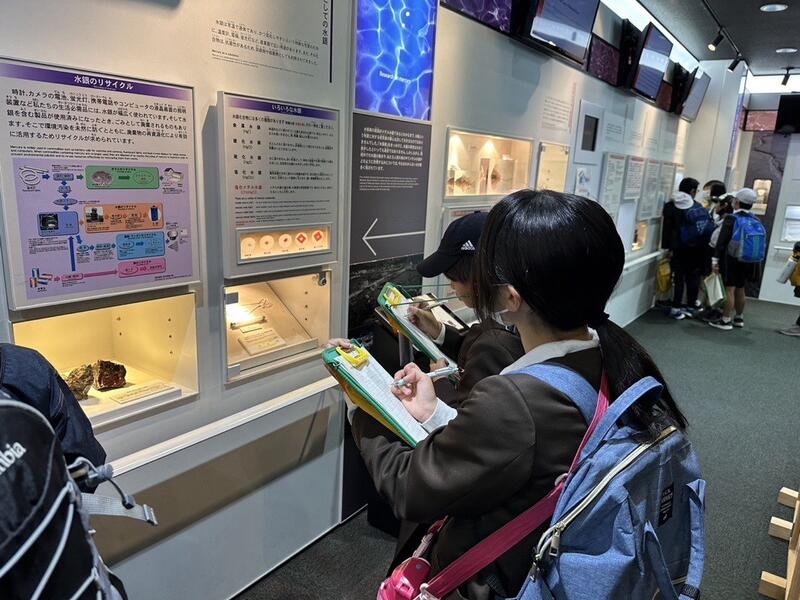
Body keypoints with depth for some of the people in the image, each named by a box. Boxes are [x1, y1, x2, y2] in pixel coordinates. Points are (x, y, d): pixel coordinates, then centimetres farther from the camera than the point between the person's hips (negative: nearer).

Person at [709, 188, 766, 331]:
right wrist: (756, 261, 20)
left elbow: (722, 240, -15)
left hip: (731, 259, -6)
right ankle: (739, 319, 27)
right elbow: (762, 243, 12)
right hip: (747, 261, 6)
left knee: (729, 289, -5)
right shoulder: (756, 221, 7)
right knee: (740, 289, 16)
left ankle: (725, 320, -3)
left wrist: (715, 259, -12)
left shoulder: (731, 219, -12)